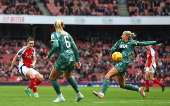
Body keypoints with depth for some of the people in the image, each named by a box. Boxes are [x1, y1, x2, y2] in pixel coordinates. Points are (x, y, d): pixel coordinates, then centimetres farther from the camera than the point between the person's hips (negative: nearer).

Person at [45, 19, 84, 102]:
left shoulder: (54, 34, -2)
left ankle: (60, 97, 3)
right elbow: (74, 47, 12)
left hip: (63, 59, -7)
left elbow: (56, 46, -19)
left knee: (52, 78, 7)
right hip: (72, 58, 7)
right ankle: (79, 94, 29)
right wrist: (77, 60, 17)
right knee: (68, 77, 30)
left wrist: (49, 55, -7)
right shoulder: (67, 34, 16)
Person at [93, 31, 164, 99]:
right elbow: (112, 49, 20)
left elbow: (144, 43, 1)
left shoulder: (131, 42, 2)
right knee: (122, 85, 13)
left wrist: (156, 42, -5)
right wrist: (117, 49, -3)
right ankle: (139, 89, 25)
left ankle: (102, 94, -27)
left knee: (107, 76, -20)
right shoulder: (120, 41, 19)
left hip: (124, 63, -8)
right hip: (119, 62, 8)